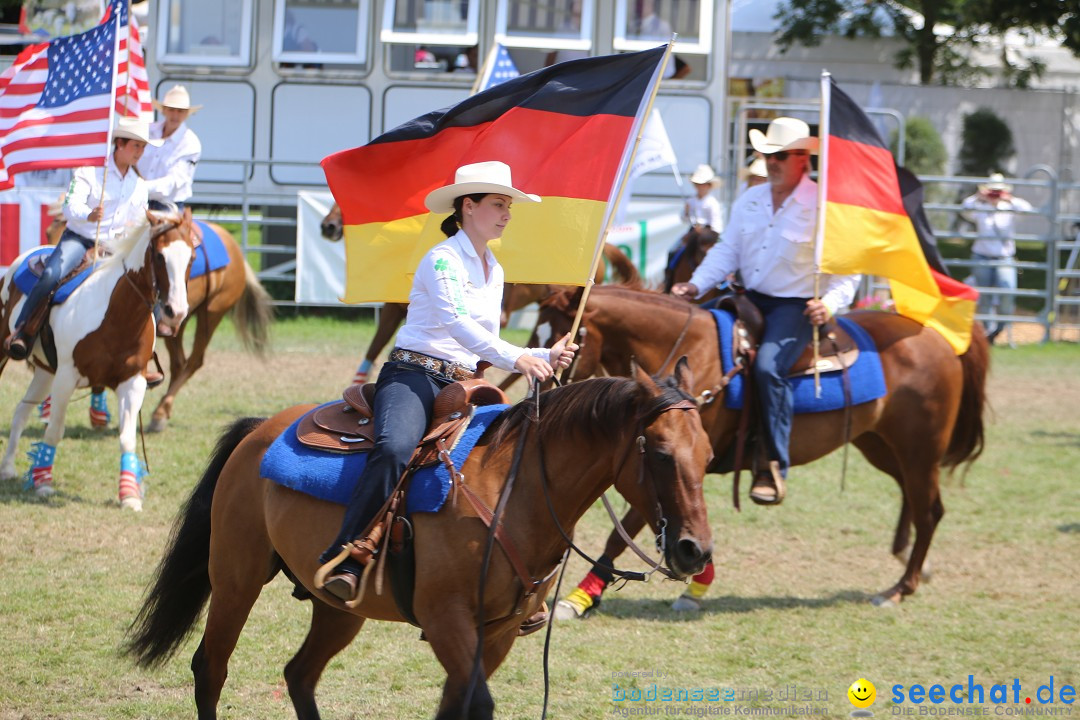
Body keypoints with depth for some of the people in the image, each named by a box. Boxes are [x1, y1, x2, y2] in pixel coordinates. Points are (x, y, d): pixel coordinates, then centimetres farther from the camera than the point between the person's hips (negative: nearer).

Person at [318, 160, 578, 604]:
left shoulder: (494, 271, 21)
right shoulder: (443, 259, -5)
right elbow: (454, 321, -22)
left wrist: (545, 357, 11)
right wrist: (516, 357, -32)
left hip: (463, 385, 8)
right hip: (413, 376, -8)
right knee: (396, 449, -37)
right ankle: (344, 559, -37)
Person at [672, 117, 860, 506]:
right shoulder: (749, 200, 11)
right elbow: (726, 252, 13)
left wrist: (830, 302, -23)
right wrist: (696, 285, -3)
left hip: (797, 307, -7)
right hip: (751, 299, 7)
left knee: (767, 364, -31)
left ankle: (774, 467, -26)